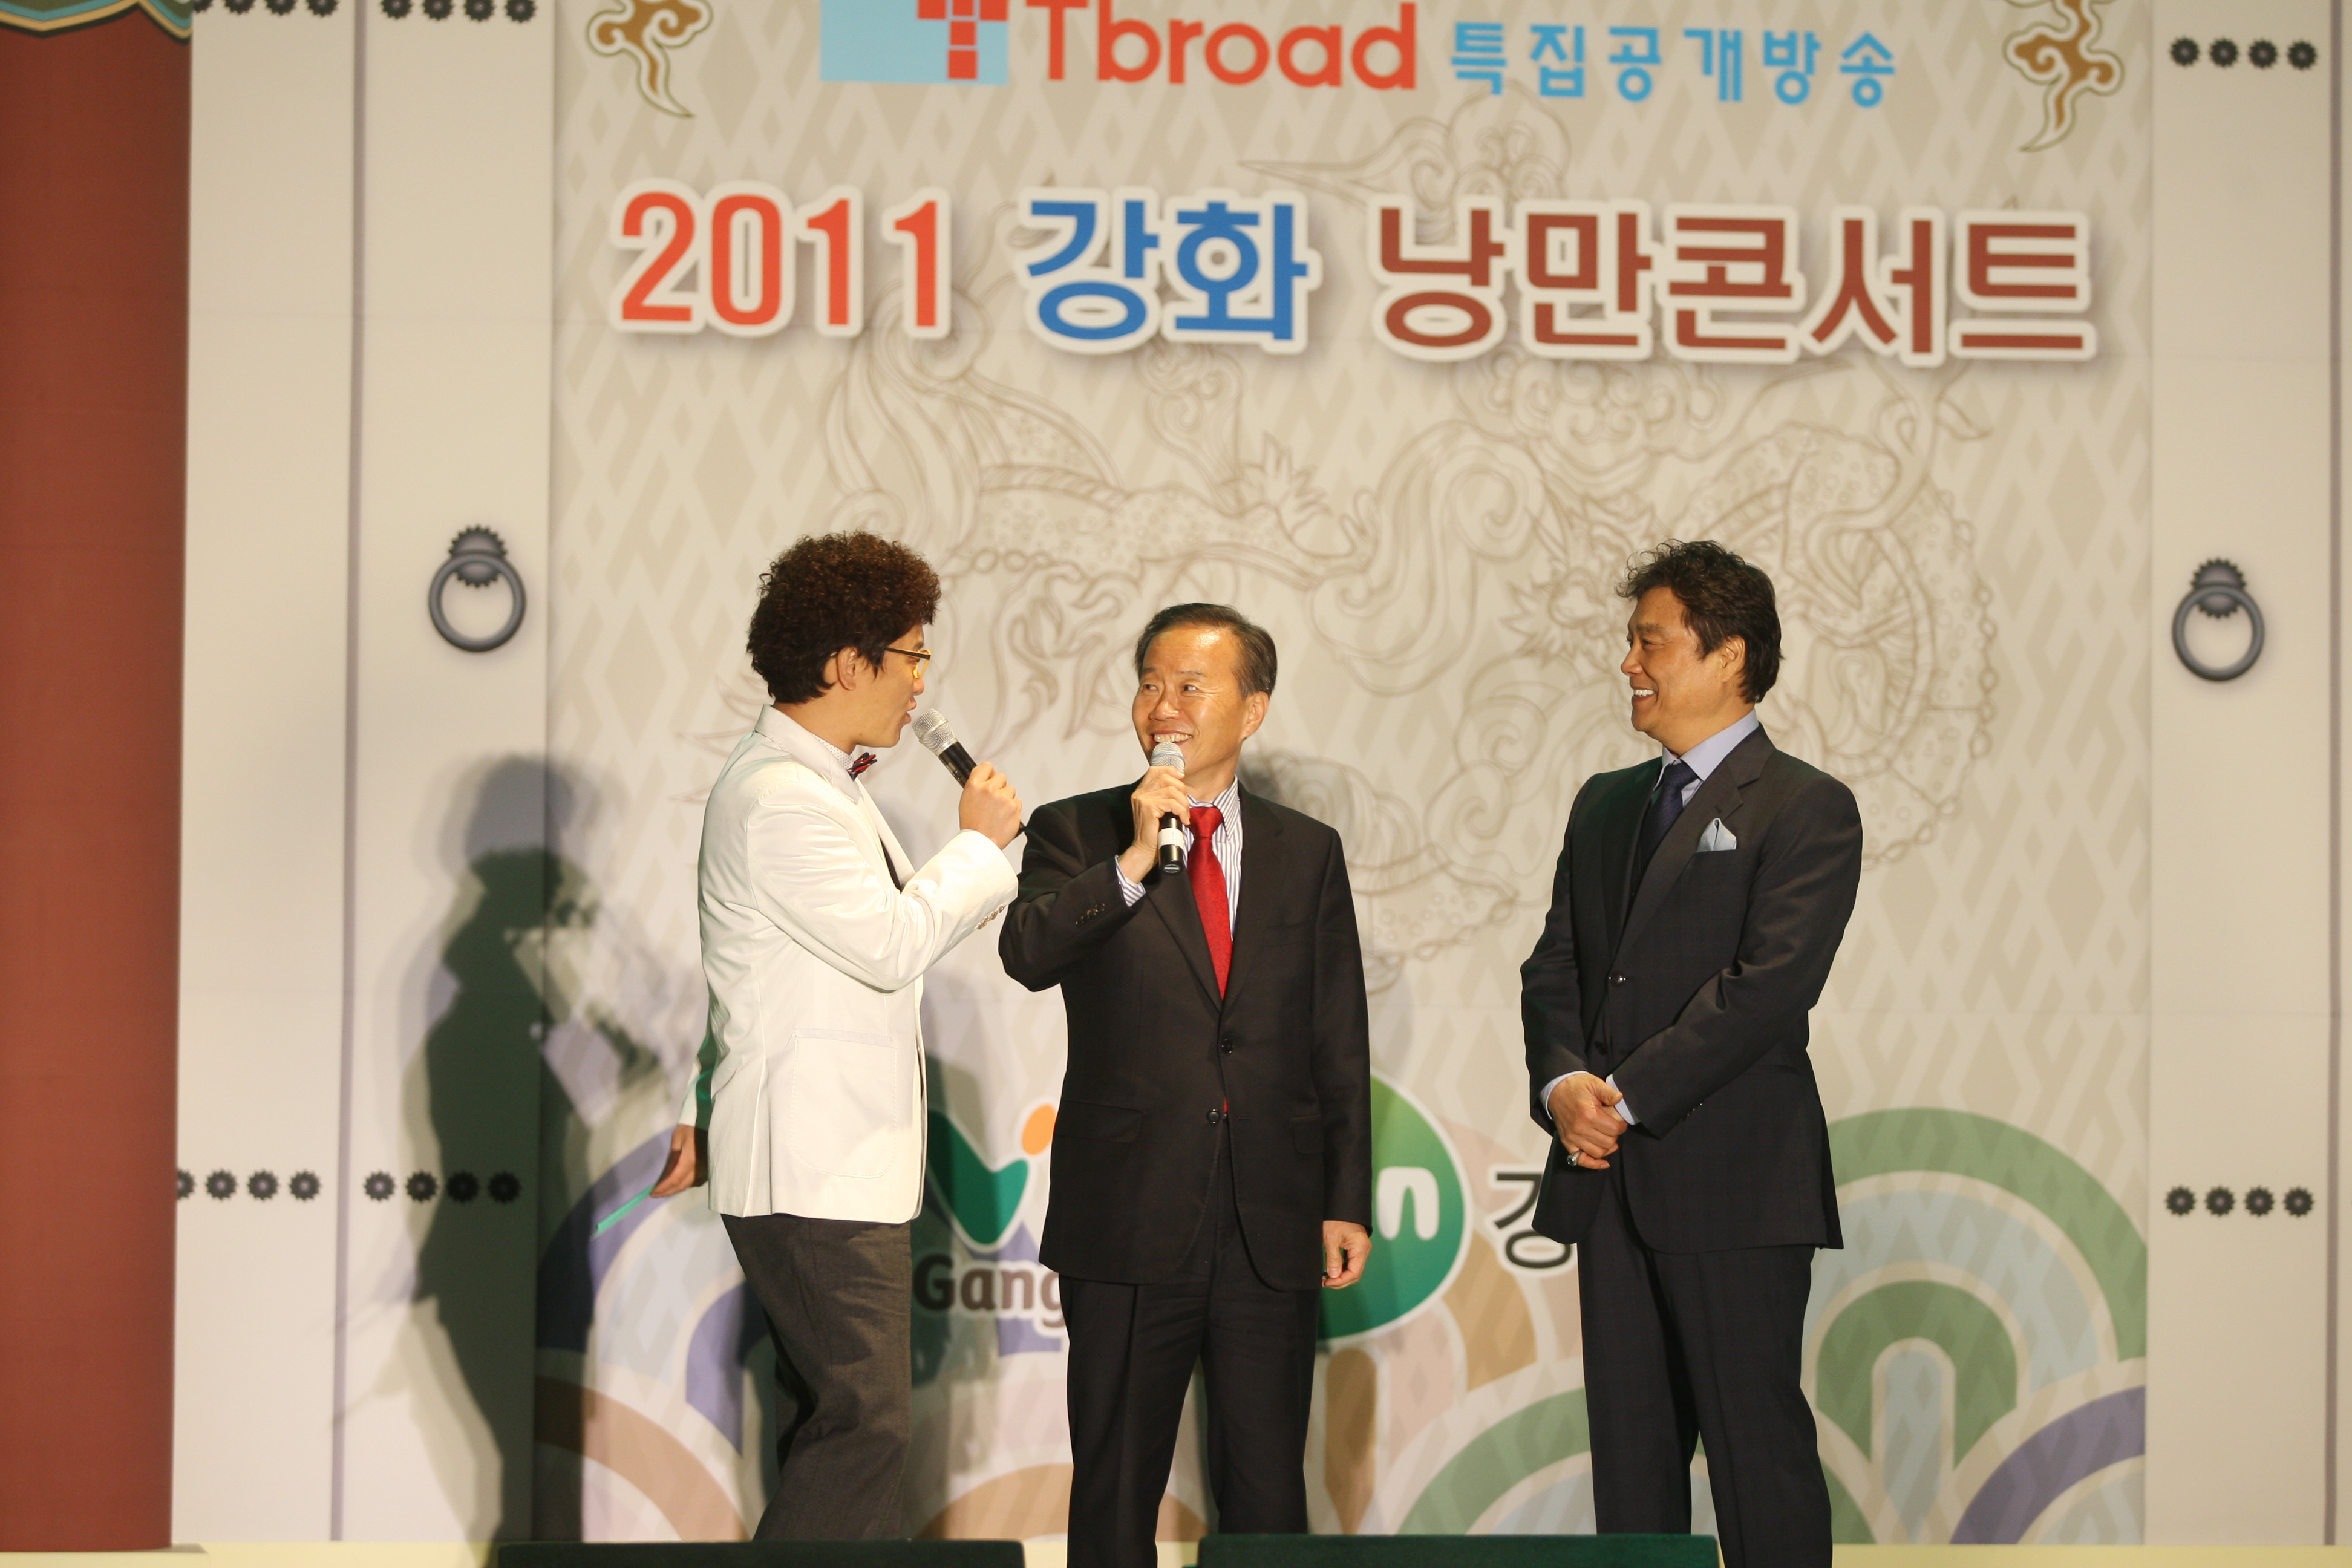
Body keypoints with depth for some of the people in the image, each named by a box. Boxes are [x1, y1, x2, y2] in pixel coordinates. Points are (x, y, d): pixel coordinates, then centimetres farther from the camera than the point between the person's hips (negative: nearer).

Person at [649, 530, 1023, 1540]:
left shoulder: (818, 783, 18)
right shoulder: (778, 797, -17)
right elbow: (891, 943, -22)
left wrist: (703, 1114, 26)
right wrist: (979, 842, -8)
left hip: (834, 1161, 11)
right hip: (816, 1169, -11)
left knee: (834, 1422, 12)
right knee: (865, 1420, -13)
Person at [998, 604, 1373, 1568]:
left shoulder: (1307, 853, 10)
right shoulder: (1076, 834, 4)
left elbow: (1339, 1044, 9)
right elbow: (1027, 955, -15)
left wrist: (1346, 1201, 5)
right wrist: (1132, 863, -22)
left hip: (1272, 1233, 2)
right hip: (1128, 1225, -1)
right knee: (1116, 1489, 6)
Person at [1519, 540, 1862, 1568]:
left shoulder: (1804, 809, -4)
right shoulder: (1604, 805, 19)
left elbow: (1770, 984, -15)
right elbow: (1553, 966, 15)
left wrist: (1627, 1095, -15)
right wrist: (1563, 1082, -5)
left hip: (1733, 1182, -7)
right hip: (1611, 1178, 7)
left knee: (1757, 1444, -4)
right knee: (1629, 1446, 9)